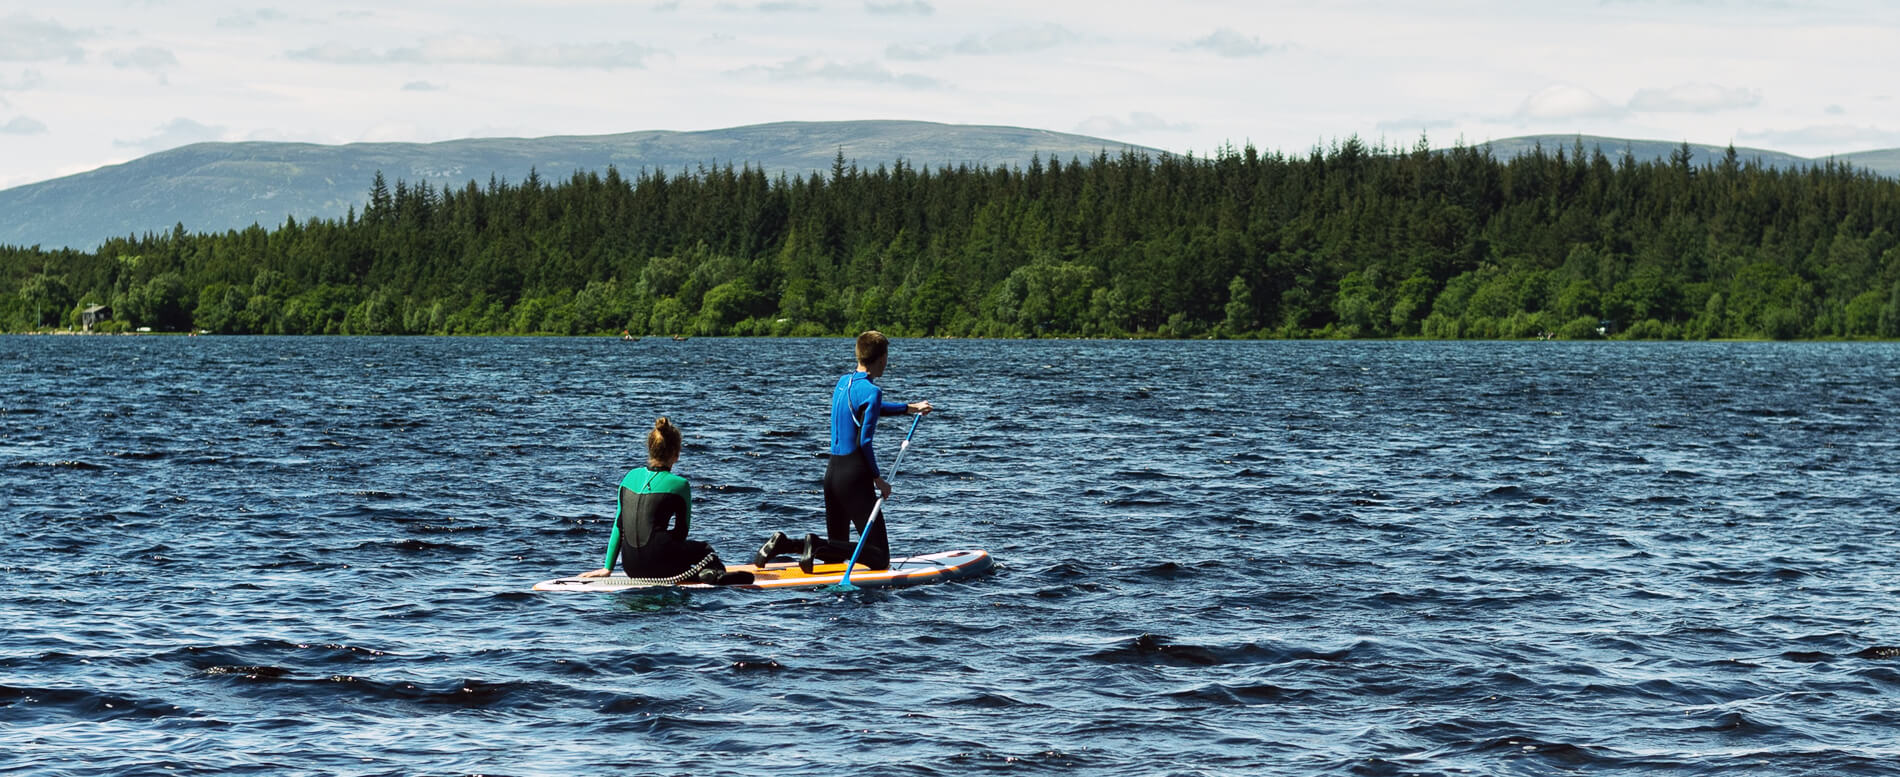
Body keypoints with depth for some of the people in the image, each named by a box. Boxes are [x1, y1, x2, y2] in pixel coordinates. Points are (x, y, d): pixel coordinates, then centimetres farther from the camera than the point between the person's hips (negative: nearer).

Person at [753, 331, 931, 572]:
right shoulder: (871, 391, -13)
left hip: (832, 471, 9)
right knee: (879, 558, -6)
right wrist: (878, 478, -7)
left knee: (836, 554, 20)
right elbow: (864, 442, -17)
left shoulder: (843, 382, 12)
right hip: (855, 475, -8)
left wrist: (910, 408, 36)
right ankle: (817, 546, -21)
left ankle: (783, 544, -1)